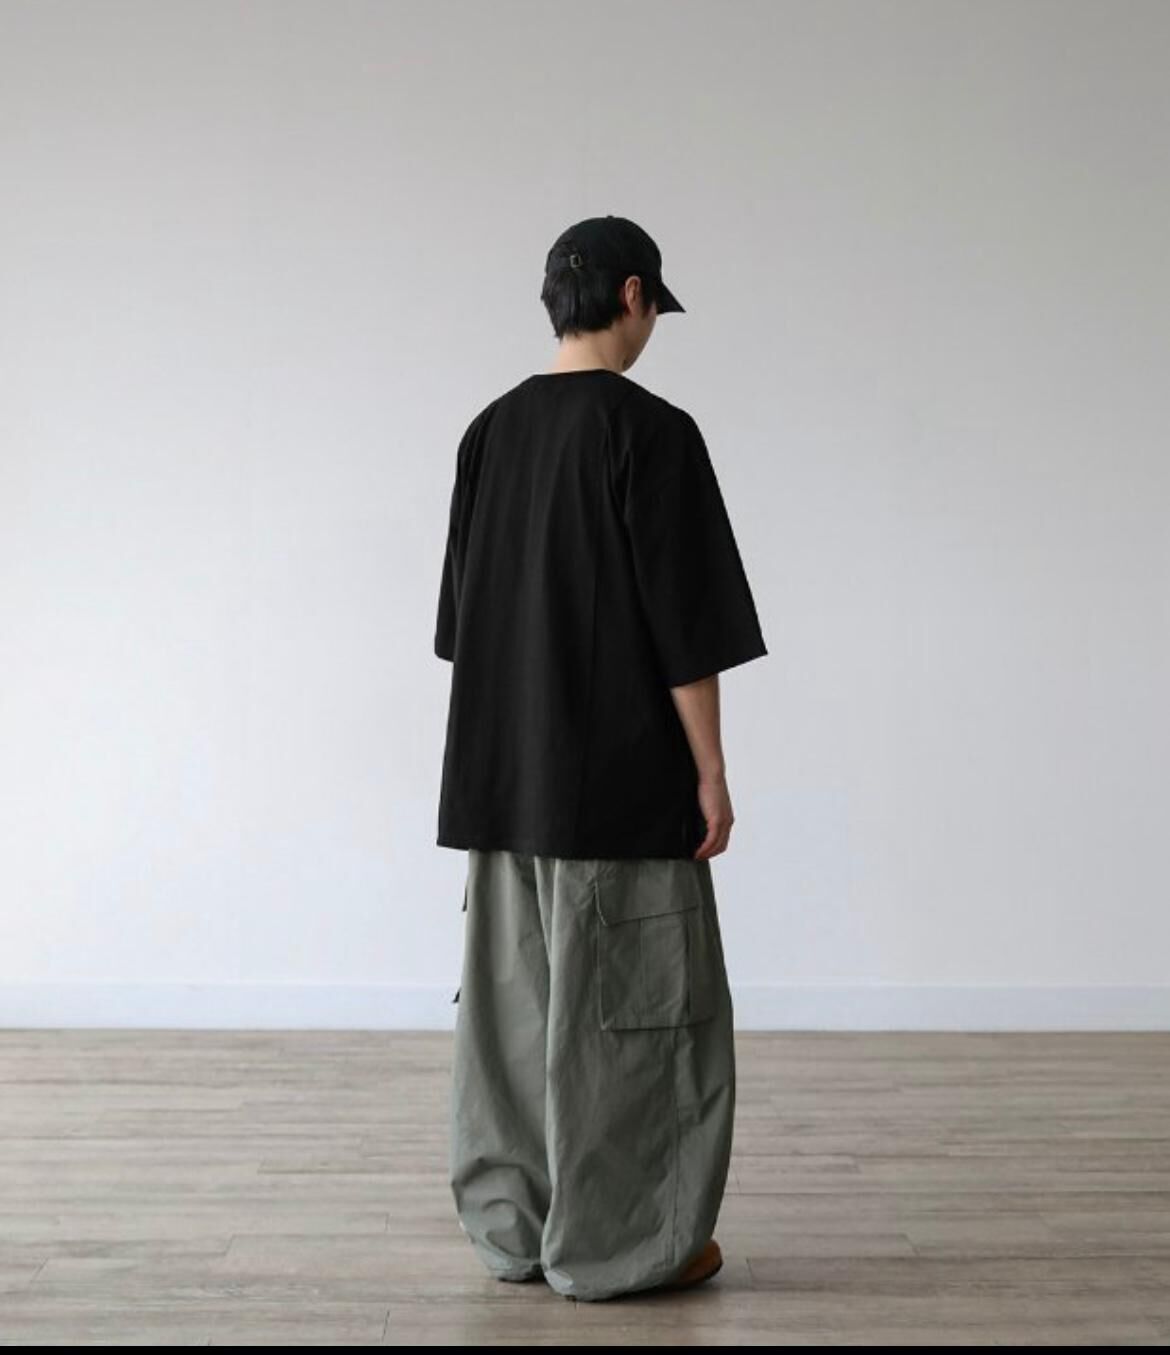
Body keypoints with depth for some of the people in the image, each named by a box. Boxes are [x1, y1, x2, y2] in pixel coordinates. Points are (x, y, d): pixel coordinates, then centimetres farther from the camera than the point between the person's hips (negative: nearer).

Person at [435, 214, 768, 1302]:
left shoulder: (490, 432, 8)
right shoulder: (653, 432, -13)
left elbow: (464, 616, 12)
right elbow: (685, 622, -15)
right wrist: (711, 771, -10)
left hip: (504, 770, 7)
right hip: (623, 773, -7)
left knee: (518, 989, 13)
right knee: (630, 1000, 3)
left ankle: (514, 1224, 22)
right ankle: (615, 1241, 11)